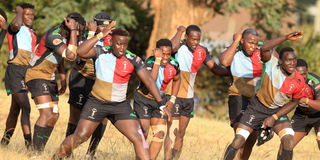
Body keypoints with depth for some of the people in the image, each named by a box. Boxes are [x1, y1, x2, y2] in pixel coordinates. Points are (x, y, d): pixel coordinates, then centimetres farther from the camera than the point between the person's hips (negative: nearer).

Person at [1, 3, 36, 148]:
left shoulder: (32, 34, 20)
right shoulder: (15, 29, -5)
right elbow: (16, 24, -31)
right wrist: (19, 11, -12)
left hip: (26, 72, 9)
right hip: (15, 70, -9)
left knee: (15, 109, 15)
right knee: (25, 107, -18)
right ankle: (28, 143, -24)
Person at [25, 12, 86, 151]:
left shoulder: (66, 35, 4)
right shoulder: (53, 36, -25)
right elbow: (71, 56, -37)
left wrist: (63, 79, 14)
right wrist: (72, 30, -32)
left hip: (49, 78, 10)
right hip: (36, 76, -10)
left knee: (54, 116, 7)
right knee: (47, 114, -22)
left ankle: (40, 150, 12)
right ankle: (36, 152, -21)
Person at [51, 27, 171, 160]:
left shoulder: (133, 60, -5)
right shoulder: (100, 52, -9)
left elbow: (148, 81, -3)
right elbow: (80, 52, -26)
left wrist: (161, 103, -9)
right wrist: (100, 35, -28)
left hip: (120, 106, 1)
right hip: (97, 102, -1)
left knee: (137, 138, -12)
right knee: (79, 137, 2)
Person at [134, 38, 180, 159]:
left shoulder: (173, 65, -10)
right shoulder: (150, 62, -27)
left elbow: (176, 80, 13)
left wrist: (172, 100, 4)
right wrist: (158, 59, -45)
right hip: (143, 98, -5)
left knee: (160, 134, -3)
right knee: (143, 133, -8)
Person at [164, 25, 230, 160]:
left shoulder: (202, 51, 3)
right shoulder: (178, 48, -15)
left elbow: (214, 68, 6)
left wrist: (230, 73, -11)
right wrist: (180, 31, -25)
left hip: (188, 97, 6)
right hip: (174, 95, -6)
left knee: (181, 134, 13)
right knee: (172, 133, -12)